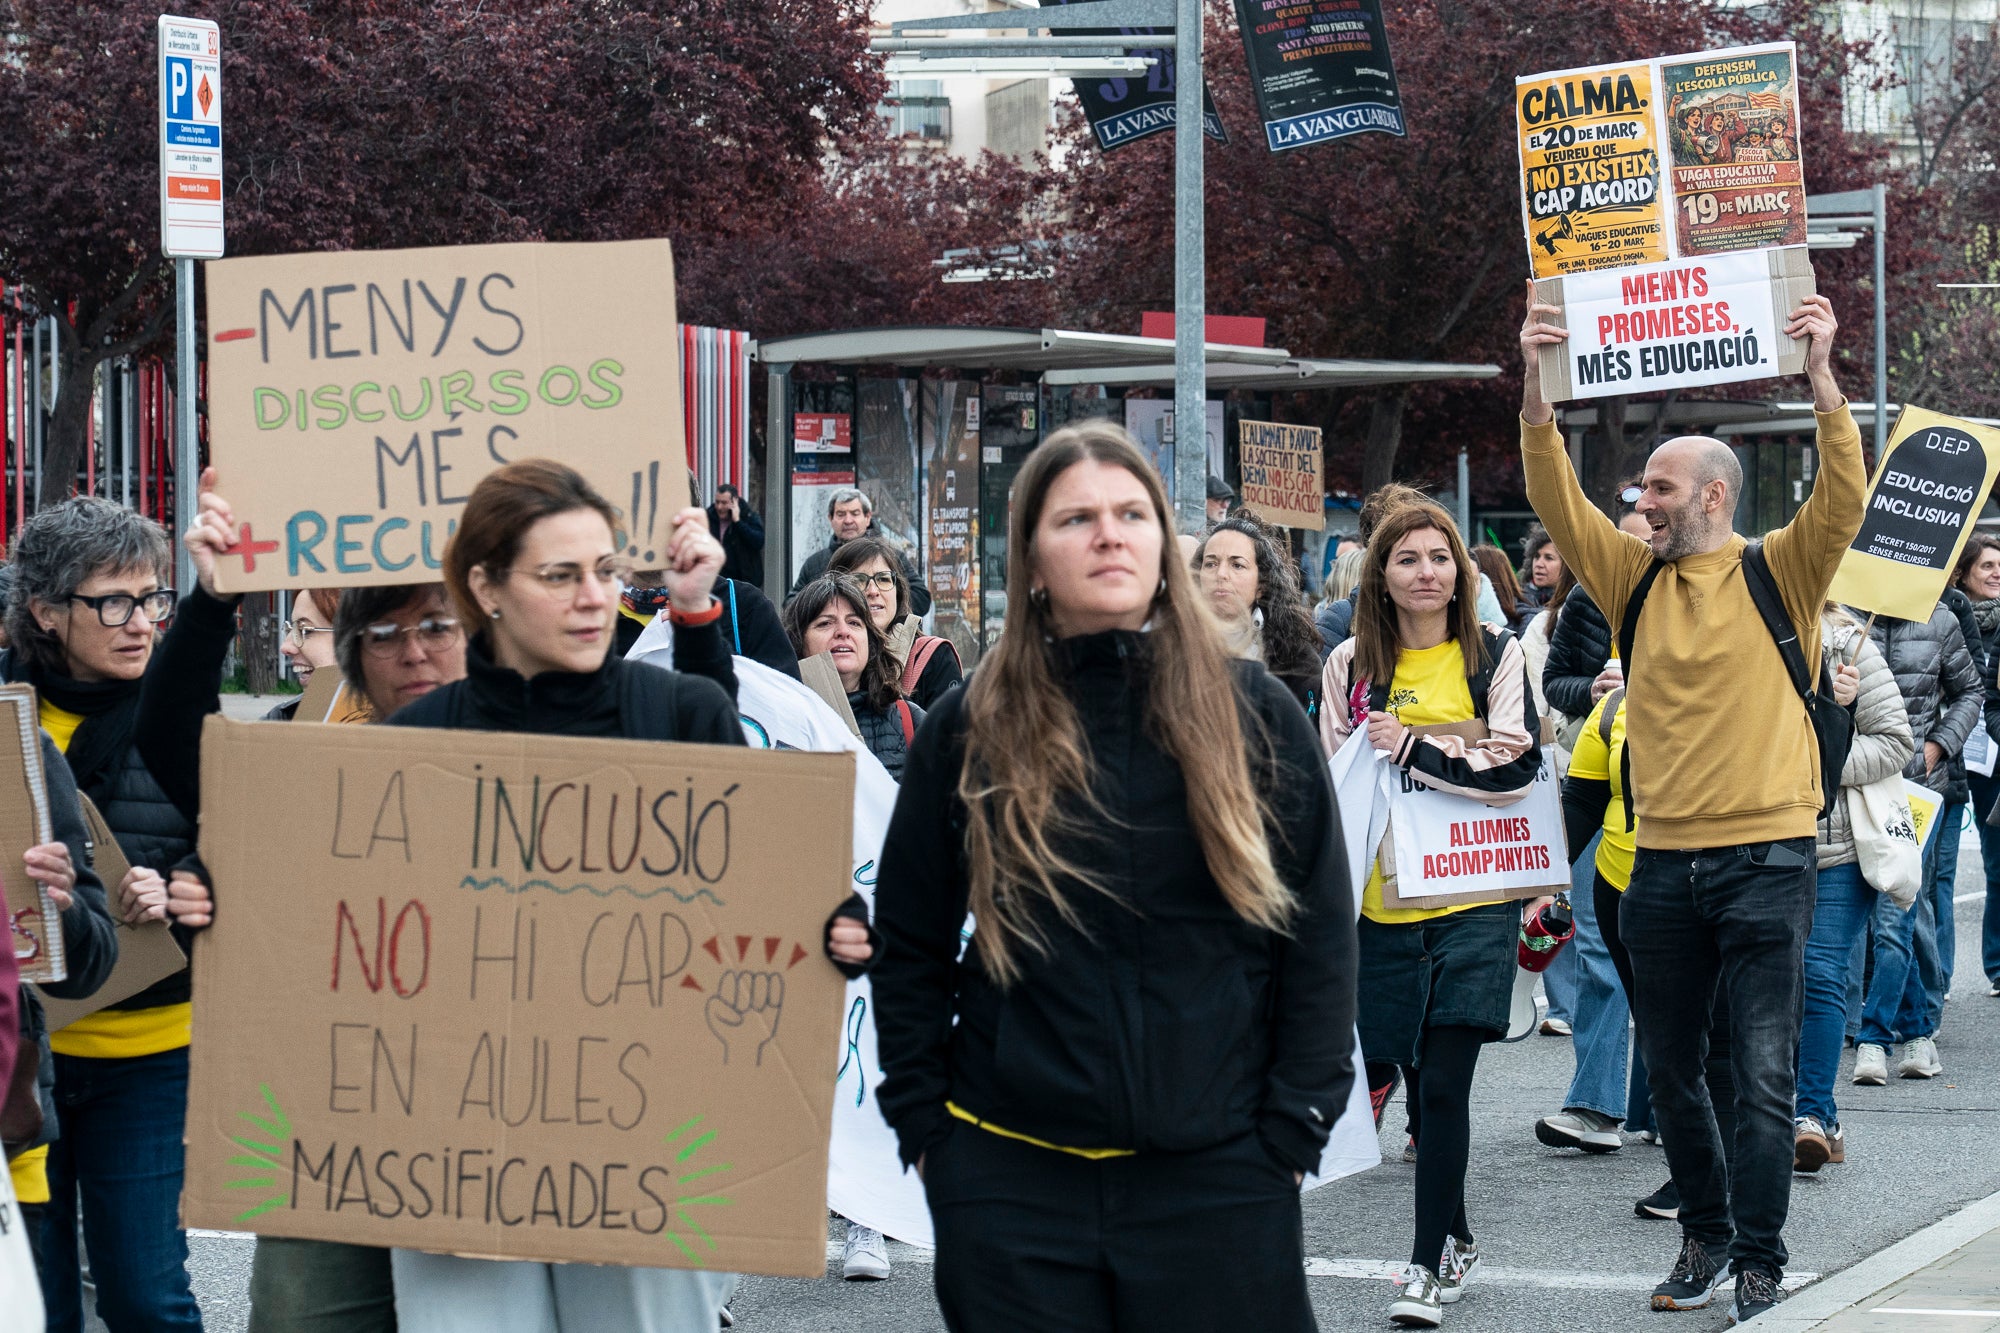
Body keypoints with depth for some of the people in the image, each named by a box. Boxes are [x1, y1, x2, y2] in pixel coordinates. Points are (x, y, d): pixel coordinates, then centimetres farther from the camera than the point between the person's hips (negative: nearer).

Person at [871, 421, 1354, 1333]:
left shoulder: (1255, 717, 1)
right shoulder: (970, 731, 3)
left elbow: (1320, 940, 2)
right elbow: (908, 947, 8)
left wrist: (1293, 1129, -3)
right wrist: (923, 1127, 2)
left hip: (1217, 1179, 0)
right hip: (1011, 1182, 1)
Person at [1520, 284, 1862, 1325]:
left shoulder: (1779, 573, -1)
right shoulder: (1638, 580, 9)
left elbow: (1842, 497, -15)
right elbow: (1557, 498, 1)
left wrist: (1821, 376, -25)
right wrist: (1536, 388, -10)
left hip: (1766, 857, -5)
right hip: (1664, 859, 5)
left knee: (1763, 1072, -3)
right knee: (1670, 1068, 12)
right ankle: (1706, 1233, 27)